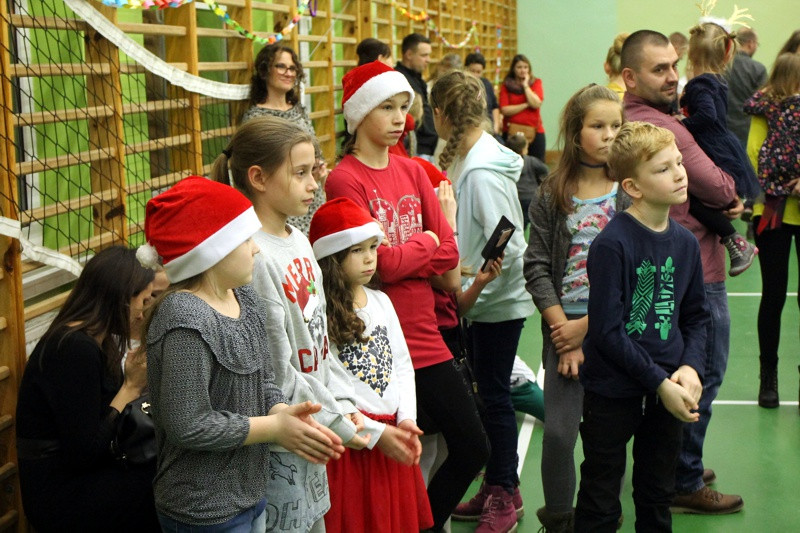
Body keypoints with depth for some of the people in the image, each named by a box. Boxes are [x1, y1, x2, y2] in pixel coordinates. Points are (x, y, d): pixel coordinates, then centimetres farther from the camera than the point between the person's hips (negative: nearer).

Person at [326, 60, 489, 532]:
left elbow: (449, 253, 3)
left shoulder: (413, 172, 9)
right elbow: (381, 263, -17)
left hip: (426, 338, 6)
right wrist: (425, 241, -1)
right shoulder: (345, 180, -10)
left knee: (473, 447, 10)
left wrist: (400, 256, -10)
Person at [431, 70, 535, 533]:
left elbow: (507, 247, -24)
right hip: (487, 301, 9)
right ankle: (501, 486, 27)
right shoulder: (471, 157, 6)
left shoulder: (482, 171, -22)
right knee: (490, 392, 15)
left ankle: (503, 495, 15)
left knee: (494, 395, 2)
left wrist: (472, 289, -17)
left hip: (500, 302, -9)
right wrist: (467, 288, 8)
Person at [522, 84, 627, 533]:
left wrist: (588, 326, -11)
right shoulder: (552, 195, 3)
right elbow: (537, 267, 0)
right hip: (564, 328, 1)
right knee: (558, 433, -5)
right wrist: (562, 327, -9)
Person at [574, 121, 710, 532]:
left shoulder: (685, 242, 2)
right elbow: (607, 331, -19)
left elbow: (696, 316, 11)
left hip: (668, 389, 6)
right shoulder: (613, 243, -18)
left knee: (658, 496, 20)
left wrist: (690, 367, -6)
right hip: (613, 390, -6)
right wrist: (659, 382, -18)